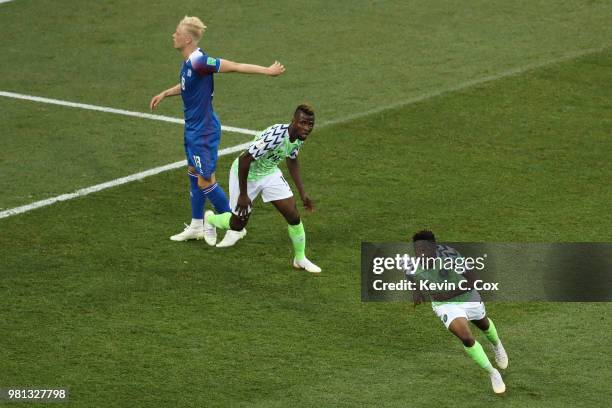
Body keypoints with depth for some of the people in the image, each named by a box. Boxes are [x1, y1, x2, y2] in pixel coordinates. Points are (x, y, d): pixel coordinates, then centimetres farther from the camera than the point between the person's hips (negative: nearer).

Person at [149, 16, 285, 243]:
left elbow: (235, 67, -27)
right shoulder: (188, 62, 3)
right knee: (193, 174, 18)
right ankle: (197, 226, 29)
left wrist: (267, 71, -28)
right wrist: (164, 94, 30)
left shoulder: (198, 61, -26)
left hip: (203, 132, -10)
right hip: (193, 129, 10)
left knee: (205, 182, -3)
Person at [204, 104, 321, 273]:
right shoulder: (274, 136, -39)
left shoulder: (299, 137, -13)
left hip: (269, 173, 6)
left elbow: (292, 161, 9)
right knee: (239, 223, 10)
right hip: (246, 173, -6)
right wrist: (243, 195, -27)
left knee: (293, 216, -3)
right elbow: (244, 159, -34)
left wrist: (302, 192, 7)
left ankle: (300, 259, 17)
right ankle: (210, 219, 43)